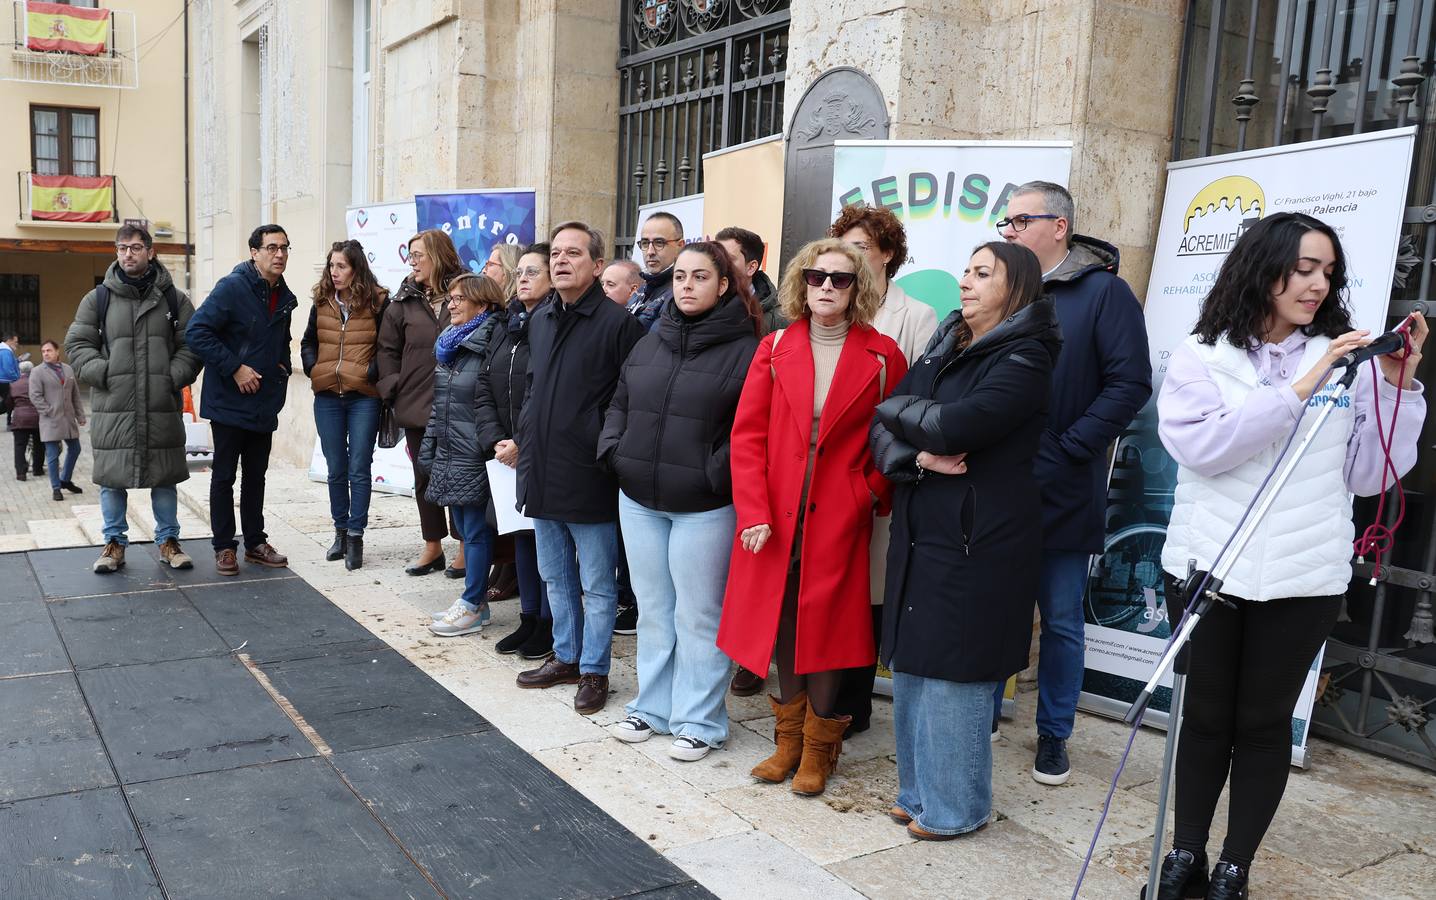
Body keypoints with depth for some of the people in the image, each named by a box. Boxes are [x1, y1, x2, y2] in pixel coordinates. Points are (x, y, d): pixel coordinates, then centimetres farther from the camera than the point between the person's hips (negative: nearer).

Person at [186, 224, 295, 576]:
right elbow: (196, 331, -20)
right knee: (224, 476, 4)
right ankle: (224, 547, 13)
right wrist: (234, 368, -21)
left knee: (256, 476, 14)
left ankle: (255, 543, 24)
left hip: (264, 405, 7)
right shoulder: (232, 288, -14)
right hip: (229, 401, -7)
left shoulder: (285, 297, 9)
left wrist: (283, 367, 7)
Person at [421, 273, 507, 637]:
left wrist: (489, 446, -20)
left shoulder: (490, 346, -14)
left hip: (474, 456, -9)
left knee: (475, 530, 0)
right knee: (464, 527, 14)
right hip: (449, 454, 9)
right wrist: (428, 446, 19)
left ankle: (473, 606, 9)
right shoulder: (449, 344, 15)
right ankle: (476, 600, 23)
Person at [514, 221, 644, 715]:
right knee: (556, 576, 19)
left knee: (597, 584, 6)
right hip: (541, 472, 8)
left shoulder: (618, 322, -12)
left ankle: (594, 670, 19)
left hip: (590, 477, -7)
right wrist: (525, 439, 17)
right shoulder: (540, 319, 11)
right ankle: (566, 657, 34)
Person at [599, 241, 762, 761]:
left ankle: (699, 721, 19)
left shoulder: (745, 351, -8)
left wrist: (718, 474, -19)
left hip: (704, 507, -6)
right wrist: (614, 451, 3)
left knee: (698, 616, 4)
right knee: (653, 610, 16)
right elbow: (620, 405, 18)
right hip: (639, 502, 6)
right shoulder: (649, 344, 10)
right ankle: (653, 707, 31)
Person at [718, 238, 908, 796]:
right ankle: (788, 737, 27)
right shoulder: (774, 349, 4)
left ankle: (818, 746, 22)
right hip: (775, 515, 2)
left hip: (840, 515, -2)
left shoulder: (882, 356, 0)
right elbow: (747, 433, 0)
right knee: (781, 619, 9)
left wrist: (873, 493, -6)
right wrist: (754, 511, -8)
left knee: (825, 623, 3)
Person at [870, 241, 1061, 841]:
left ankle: (955, 806, 17)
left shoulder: (1024, 360, -8)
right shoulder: (941, 353, 15)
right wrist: (917, 457, -13)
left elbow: (952, 427, -22)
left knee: (953, 675, 0)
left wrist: (898, 407, -4)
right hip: (919, 536, 7)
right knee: (911, 668, 12)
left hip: (976, 543, -7)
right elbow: (883, 432, 8)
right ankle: (919, 790, 27)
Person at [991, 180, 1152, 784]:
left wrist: (1062, 453, -17)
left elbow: (1129, 385, -12)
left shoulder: (1104, 292, -5)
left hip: (1062, 495, -4)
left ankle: (1054, 735, 26)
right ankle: (985, 713, 30)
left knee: (1062, 621, 10)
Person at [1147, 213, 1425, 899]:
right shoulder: (1201, 356, -1)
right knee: (1205, 714, 11)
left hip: (1303, 578, 1)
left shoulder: (1344, 359, 3)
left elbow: (1368, 474, 3)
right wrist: (1299, 390, -21)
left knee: (1264, 720, 10)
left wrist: (1397, 388, -8)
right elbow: (1199, 445, -17)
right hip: (1206, 565, -1)